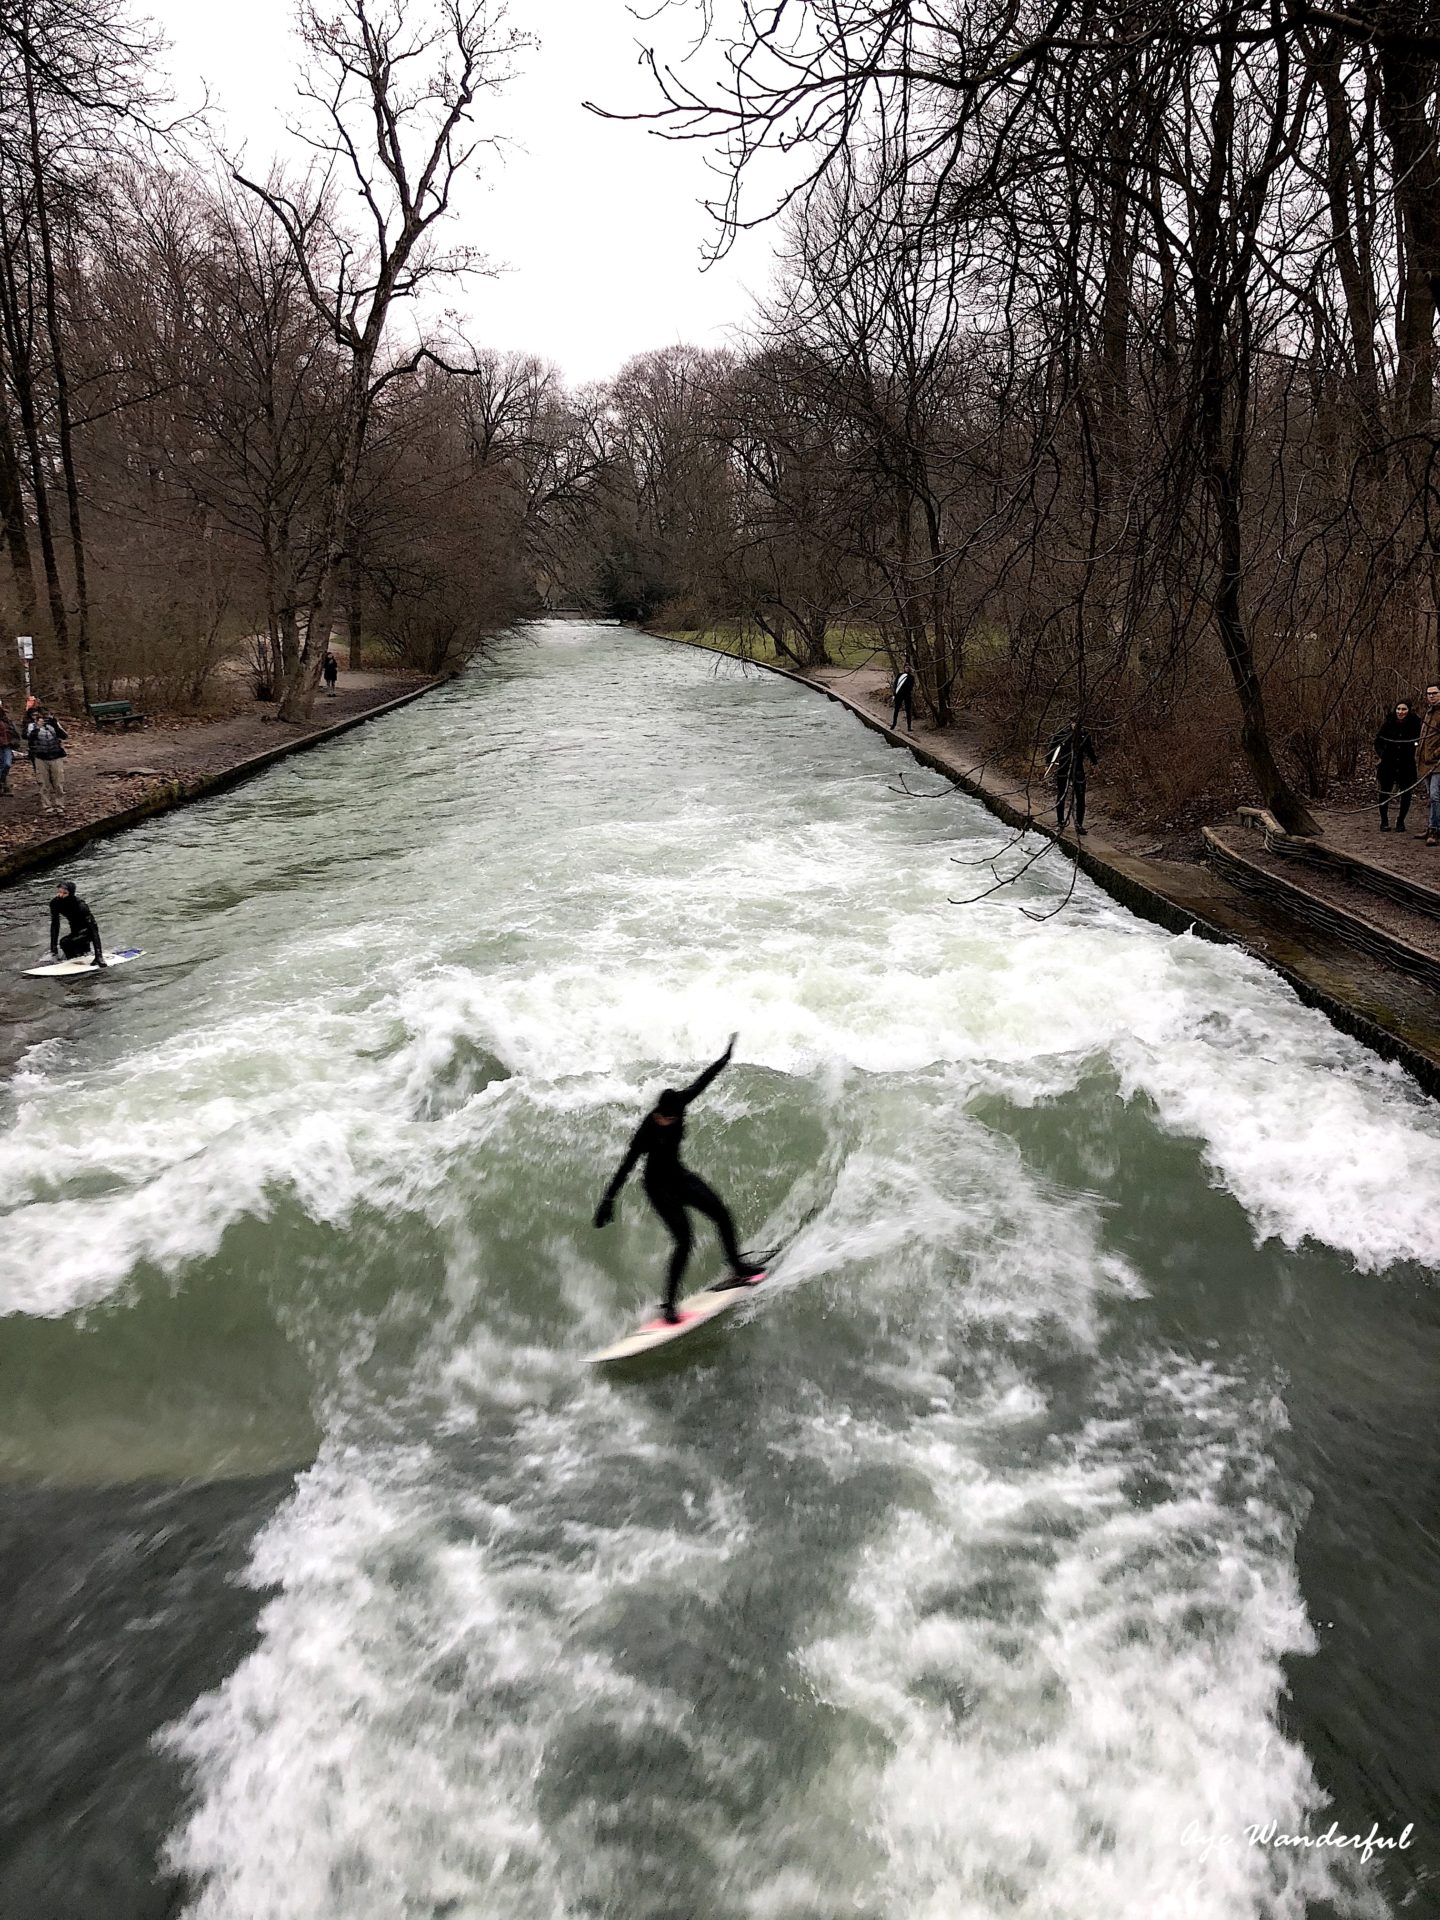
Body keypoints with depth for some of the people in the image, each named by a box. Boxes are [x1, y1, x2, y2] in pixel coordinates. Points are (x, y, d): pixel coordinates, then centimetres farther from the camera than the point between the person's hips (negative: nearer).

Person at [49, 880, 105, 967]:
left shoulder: (79, 905, -32)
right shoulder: (55, 903, -16)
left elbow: (93, 927, -34)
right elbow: (54, 925, -7)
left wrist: (99, 954, -42)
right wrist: (53, 949, -13)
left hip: (87, 931, -7)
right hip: (75, 932, 7)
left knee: (65, 942, -29)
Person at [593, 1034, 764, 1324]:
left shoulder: (678, 1103, -14)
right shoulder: (647, 1130, -29)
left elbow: (702, 1082, -2)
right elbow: (626, 1165, -27)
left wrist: (726, 1056, 3)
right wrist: (609, 1199, -27)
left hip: (677, 1175, 7)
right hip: (658, 1185, -7)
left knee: (721, 1213, 8)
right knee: (684, 1241, -14)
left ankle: (737, 1268, 27)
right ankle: (668, 1304, -10)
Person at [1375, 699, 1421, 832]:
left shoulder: (1415, 723, -6)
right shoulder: (1388, 722, -5)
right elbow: (1378, 740, 6)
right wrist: (1380, 755, -5)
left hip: (1407, 765, 0)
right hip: (1388, 764, 0)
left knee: (1406, 793, 3)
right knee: (1385, 792, 3)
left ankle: (1400, 821, 20)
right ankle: (1384, 821, 18)